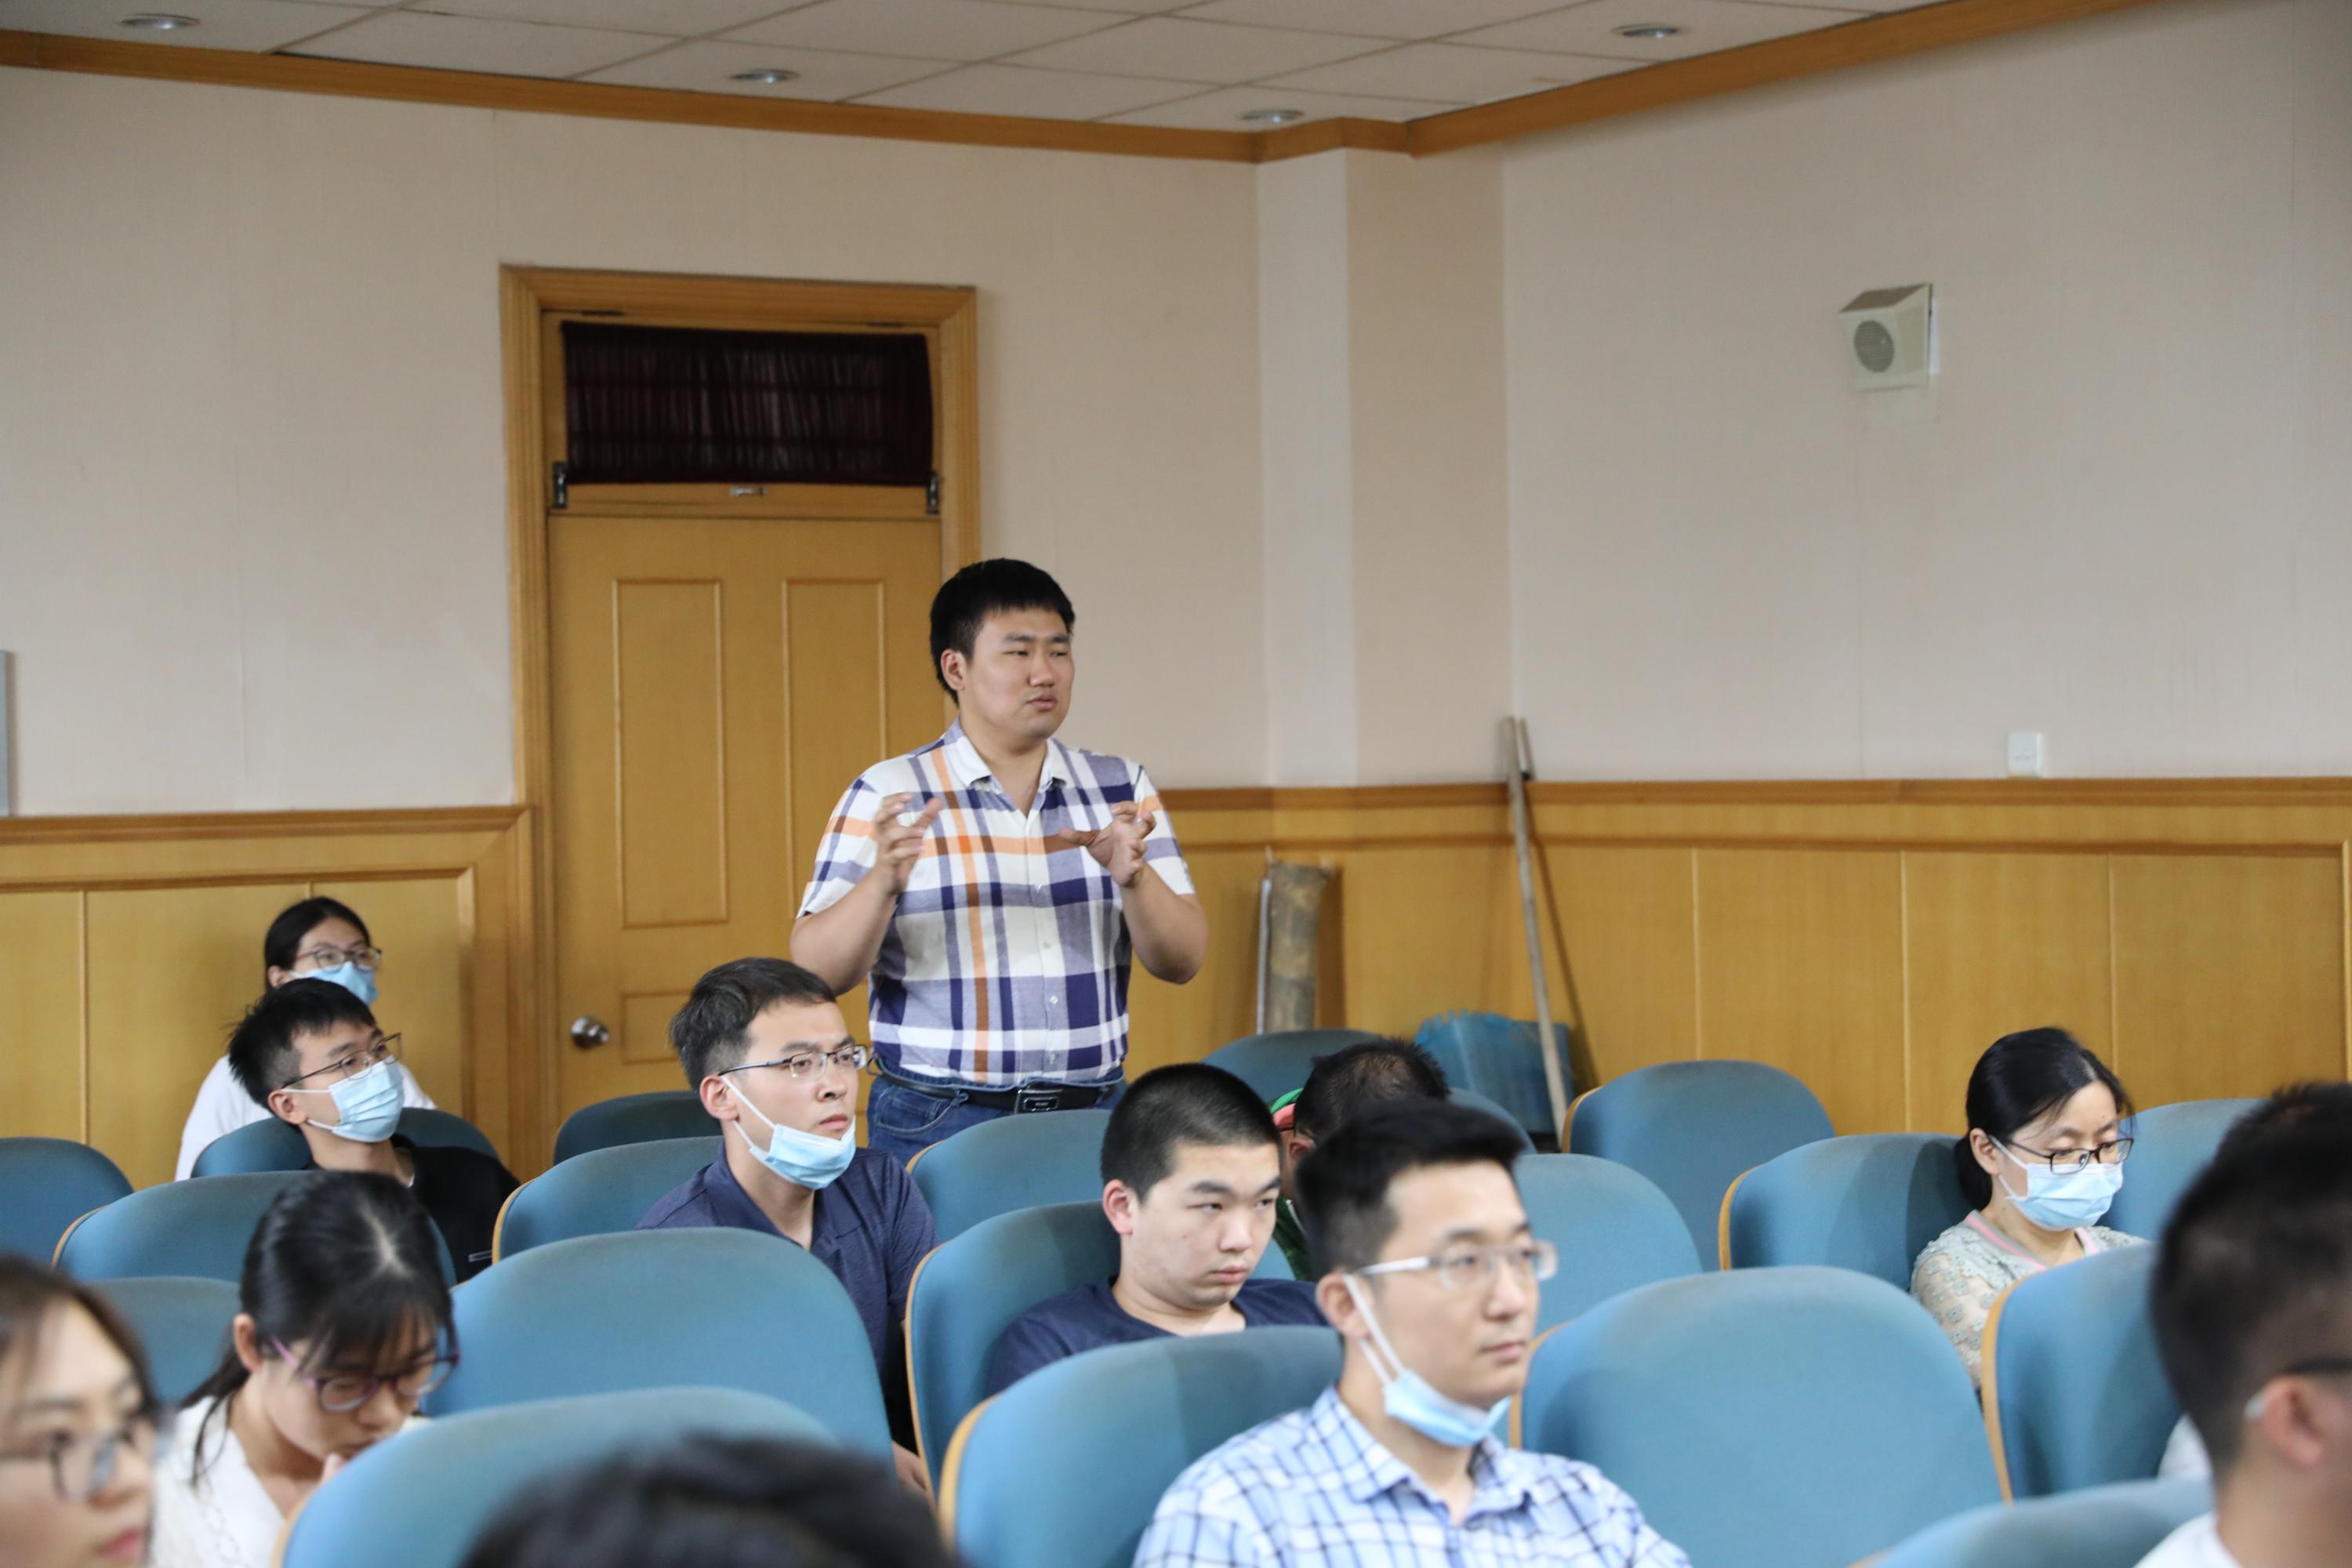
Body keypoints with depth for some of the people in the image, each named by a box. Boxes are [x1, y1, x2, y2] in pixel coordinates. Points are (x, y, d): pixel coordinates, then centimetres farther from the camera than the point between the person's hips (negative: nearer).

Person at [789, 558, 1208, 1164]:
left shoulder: (1122, 788, 9)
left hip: (1093, 1114, 3)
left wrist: (1134, 879, -16)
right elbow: (817, 973, -6)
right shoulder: (889, 796, 0)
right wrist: (883, 883, -23)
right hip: (938, 1125, -3)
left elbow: (1183, 962, 3)